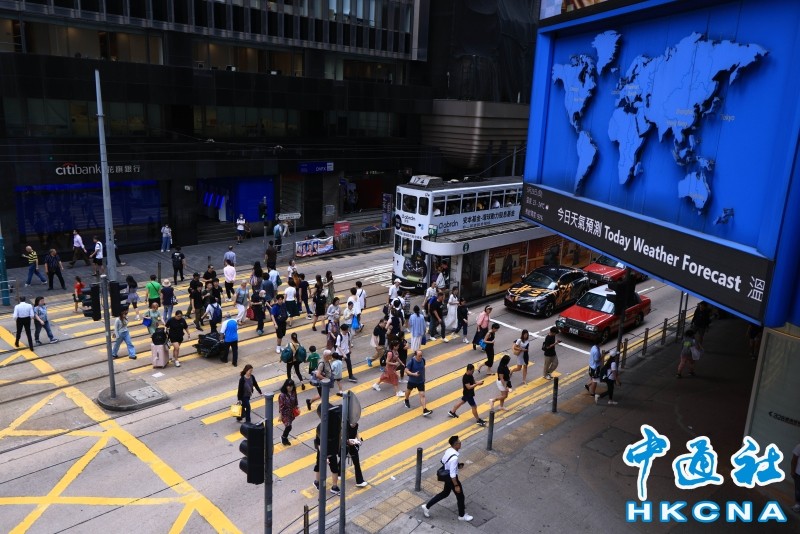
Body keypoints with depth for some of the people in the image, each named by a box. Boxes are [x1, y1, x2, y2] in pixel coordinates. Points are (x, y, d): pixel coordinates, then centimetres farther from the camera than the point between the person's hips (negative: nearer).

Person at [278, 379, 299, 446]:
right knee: (288, 427, -8)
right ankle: (283, 437, 20)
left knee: (288, 427, 16)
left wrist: (296, 408, 3)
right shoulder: (282, 395, -24)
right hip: (285, 413, -5)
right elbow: (280, 406, -19)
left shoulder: (294, 393, -7)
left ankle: (285, 438, 36)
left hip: (291, 413, 5)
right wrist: (280, 416, -15)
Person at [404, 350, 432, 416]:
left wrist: (424, 377, 13)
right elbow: (406, 370, -22)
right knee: (408, 390, 25)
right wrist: (414, 374, -35)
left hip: (421, 381, 2)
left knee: (422, 395, -4)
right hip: (412, 381, -2)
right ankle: (406, 401, 55)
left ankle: (425, 410, -6)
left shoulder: (423, 360, -13)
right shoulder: (411, 361, -27)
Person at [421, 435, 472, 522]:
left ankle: (427, 506, 30)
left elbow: (443, 461, 9)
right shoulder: (454, 458, -35)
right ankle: (462, 516, 37)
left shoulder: (448, 450, -8)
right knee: (460, 496, 15)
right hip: (452, 479, -8)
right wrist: (456, 485, -18)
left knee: (445, 493, 27)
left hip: (447, 476, 8)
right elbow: (453, 474, -29)